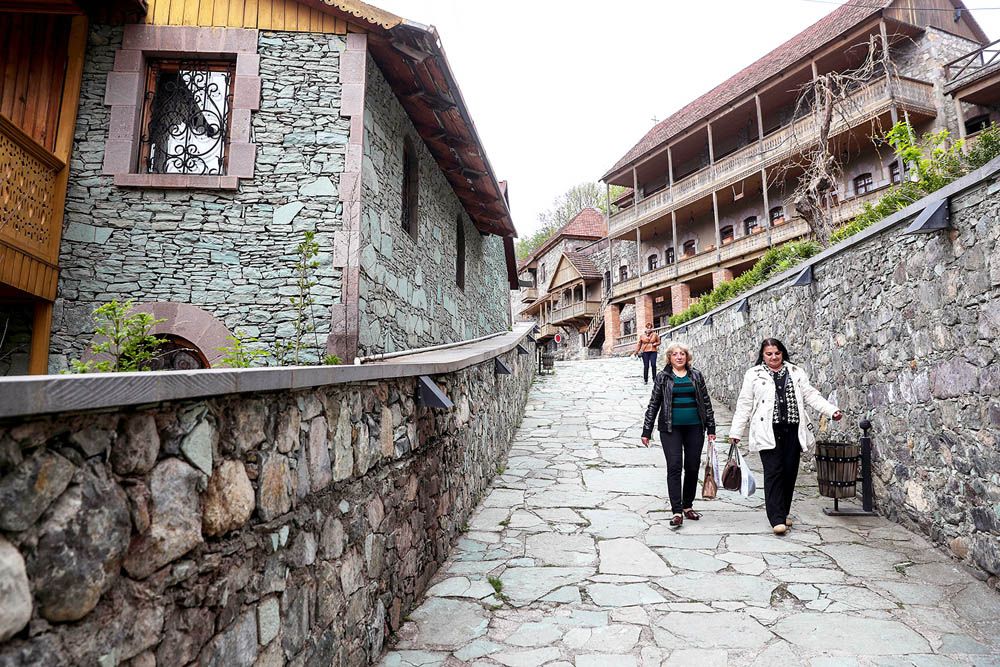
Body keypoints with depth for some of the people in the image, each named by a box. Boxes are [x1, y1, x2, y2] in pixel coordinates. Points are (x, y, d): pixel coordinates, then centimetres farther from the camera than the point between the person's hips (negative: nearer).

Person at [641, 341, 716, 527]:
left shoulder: (696, 375, 8)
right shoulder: (662, 377, 3)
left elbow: (706, 402, 12)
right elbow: (653, 404, 5)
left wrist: (711, 428, 8)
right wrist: (646, 431, 2)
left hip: (694, 427, 2)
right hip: (671, 428, -2)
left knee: (693, 467, 7)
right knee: (674, 466, -8)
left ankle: (688, 506, 23)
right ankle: (676, 511, -5)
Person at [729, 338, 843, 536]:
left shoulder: (796, 372, 14)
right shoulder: (753, 375, 5)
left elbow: (811, 395, 8)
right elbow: (744, 404, 4)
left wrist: (832, 410, -8)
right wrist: (736, 431, 1)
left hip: (792, 431, 3)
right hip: (769, 432, -3)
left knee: (790, 473, 7)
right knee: (773, 472, -7)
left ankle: (782, 514, 22)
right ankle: (777, 519, -6)